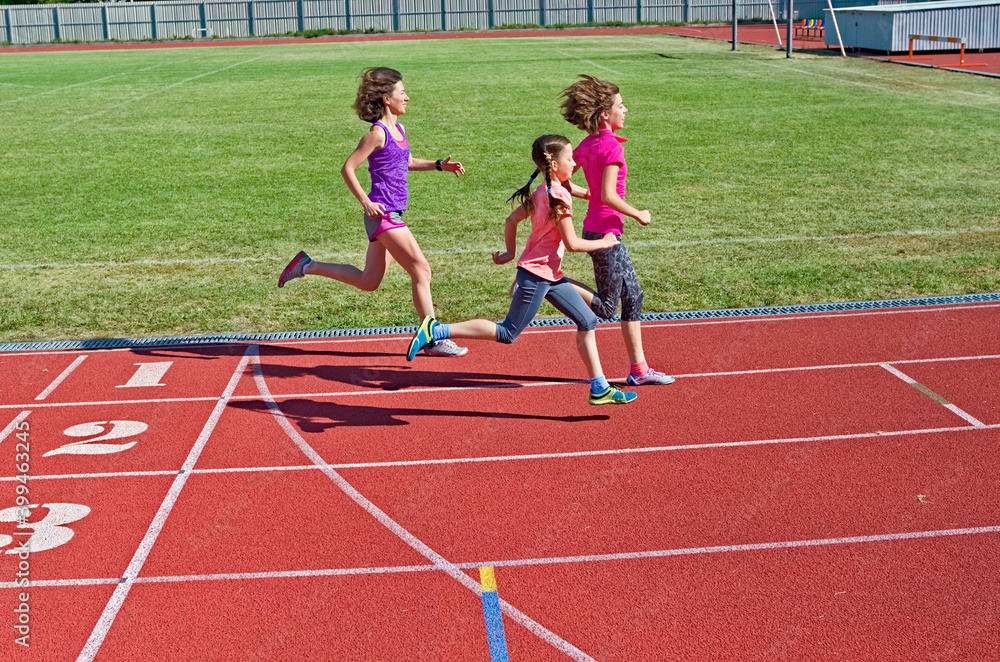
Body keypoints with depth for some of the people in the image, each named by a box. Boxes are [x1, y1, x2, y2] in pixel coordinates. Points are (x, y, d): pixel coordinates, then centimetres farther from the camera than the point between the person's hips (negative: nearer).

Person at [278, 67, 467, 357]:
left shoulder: (397, 129, 13)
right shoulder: (378, 132, -13)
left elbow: (408, 162, 29)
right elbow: (348, 168, -13)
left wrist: (439, 165, 15)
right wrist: (366, 202, -19)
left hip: (392, 215, 10)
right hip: (384, 215, -10)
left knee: (368, 282, 15)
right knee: (421, 271, -6)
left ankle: (307, 266, 23)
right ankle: (433, 339, 1)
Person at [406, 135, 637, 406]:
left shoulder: (541, 192, 10)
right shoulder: (559, 195, -18)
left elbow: (512, 219, 15)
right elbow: (572, 243, -18)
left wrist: (511, 252, 24)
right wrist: (604, 242, -4)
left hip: (550, 275, 10)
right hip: (537, 274, -10)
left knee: (587, 321, 11)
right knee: (508, 333, -5)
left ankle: (600, 388, 15)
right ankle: (435, 330, -4)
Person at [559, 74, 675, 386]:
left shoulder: (586, 145, 8)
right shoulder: (612, 146, -17)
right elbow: (608, 196, -24)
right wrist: (638, 215, -11)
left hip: (595, 229, 9)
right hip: (605, 233, -9)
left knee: (633, 296, 13)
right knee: (605, 308, -1)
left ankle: (638, 369, 17)